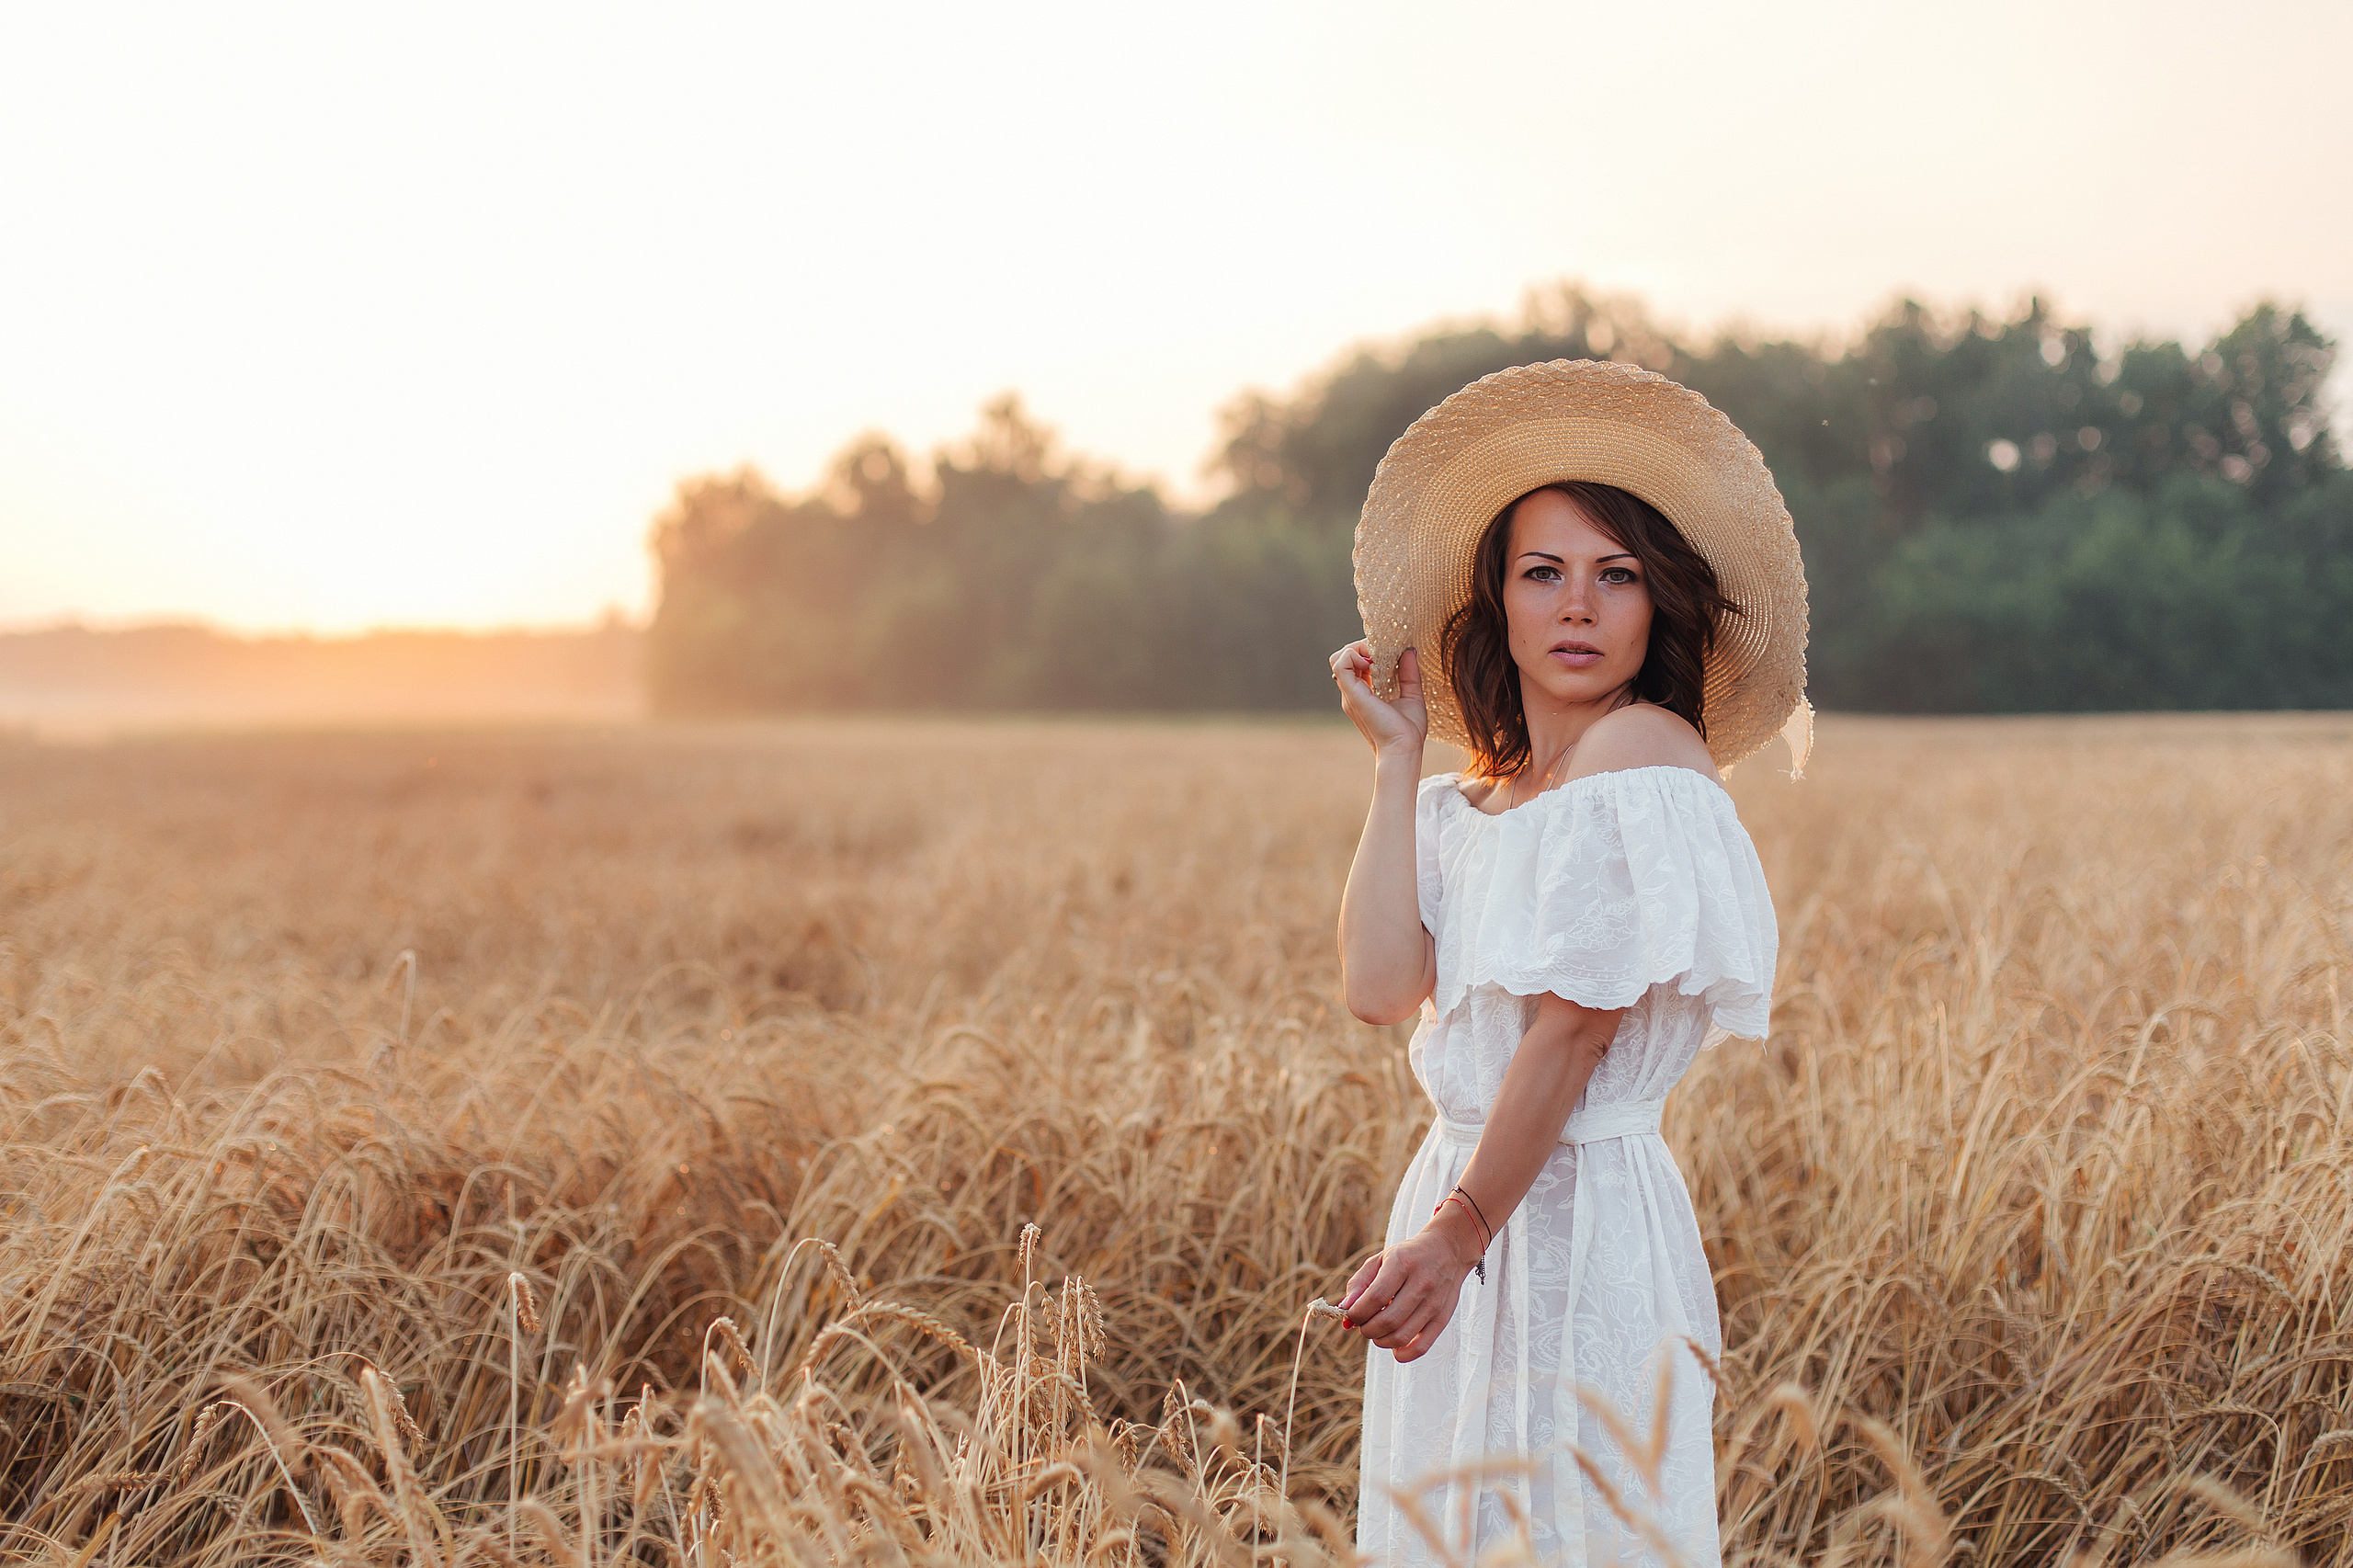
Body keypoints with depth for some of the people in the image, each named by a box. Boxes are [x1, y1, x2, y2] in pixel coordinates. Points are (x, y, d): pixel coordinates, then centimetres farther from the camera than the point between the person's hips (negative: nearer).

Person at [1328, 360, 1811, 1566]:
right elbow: (1379, 988, -5)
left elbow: (1577, 1023, -16)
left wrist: (1459, 1232, -18)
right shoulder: (1465, 800, 11)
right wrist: (1394, 756, 3)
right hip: (1461, 1187, 8)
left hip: (1578, 1211, -8)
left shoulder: (1643, 751, -11)